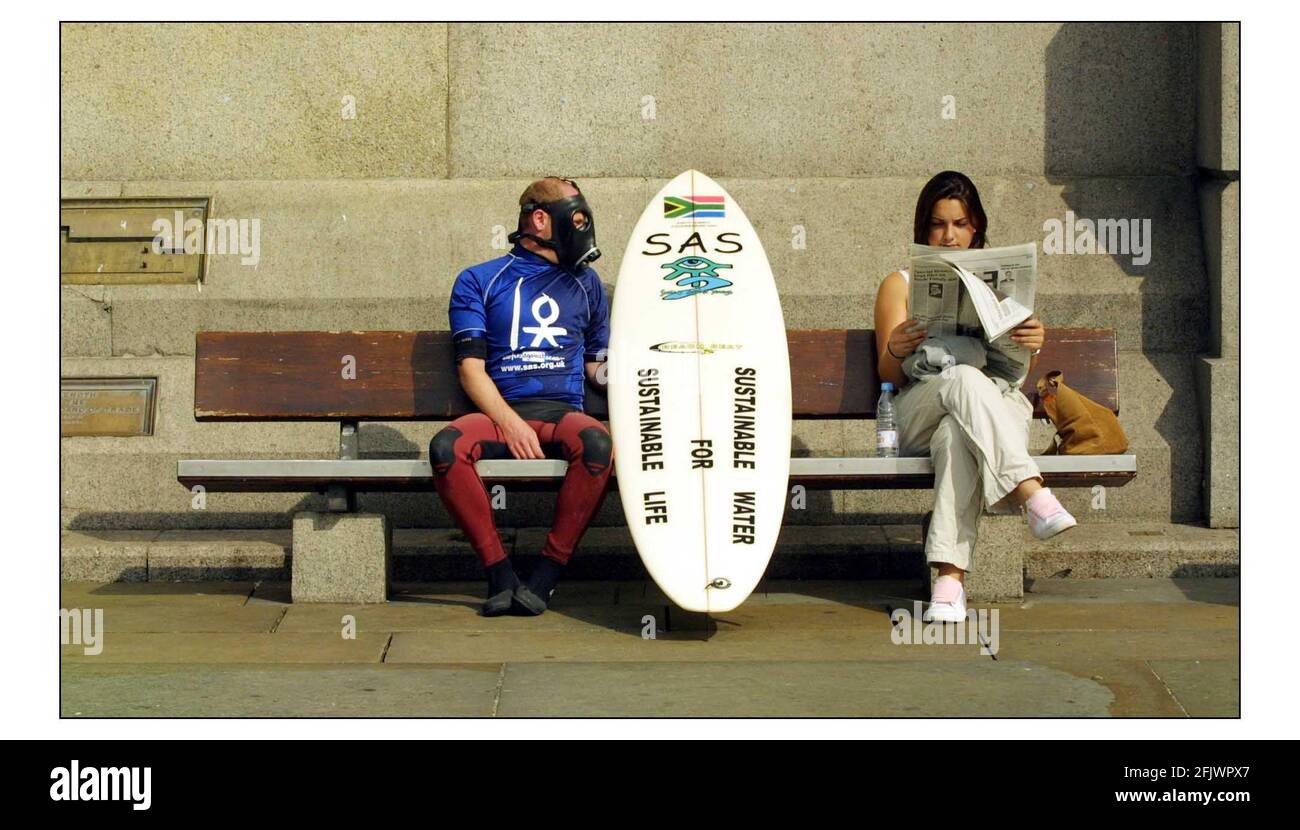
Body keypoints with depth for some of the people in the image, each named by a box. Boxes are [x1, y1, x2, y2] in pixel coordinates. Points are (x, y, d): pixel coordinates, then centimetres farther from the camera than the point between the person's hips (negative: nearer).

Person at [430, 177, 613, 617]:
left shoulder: (585, 282, 23)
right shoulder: (478, 281, 13)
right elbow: (471, 367, 3)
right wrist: (510, 423, -14)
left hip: (562, 413, 1)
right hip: (500, 412, -1)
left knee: (597, 443, -36)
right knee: (446, 447, -35)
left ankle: (545, 576, -26)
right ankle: (499, 573, -23)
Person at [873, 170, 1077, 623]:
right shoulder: (900, 284, 20)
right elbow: (888, 374, 9)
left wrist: (1031, 346, -11)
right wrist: (896, 351, -16)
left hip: (999, 403, 1)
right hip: (920, 409, -1)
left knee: (956, 436, -39)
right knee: (964, 380, -39)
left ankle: (950, 576, -52)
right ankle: (1033, 495, -53)